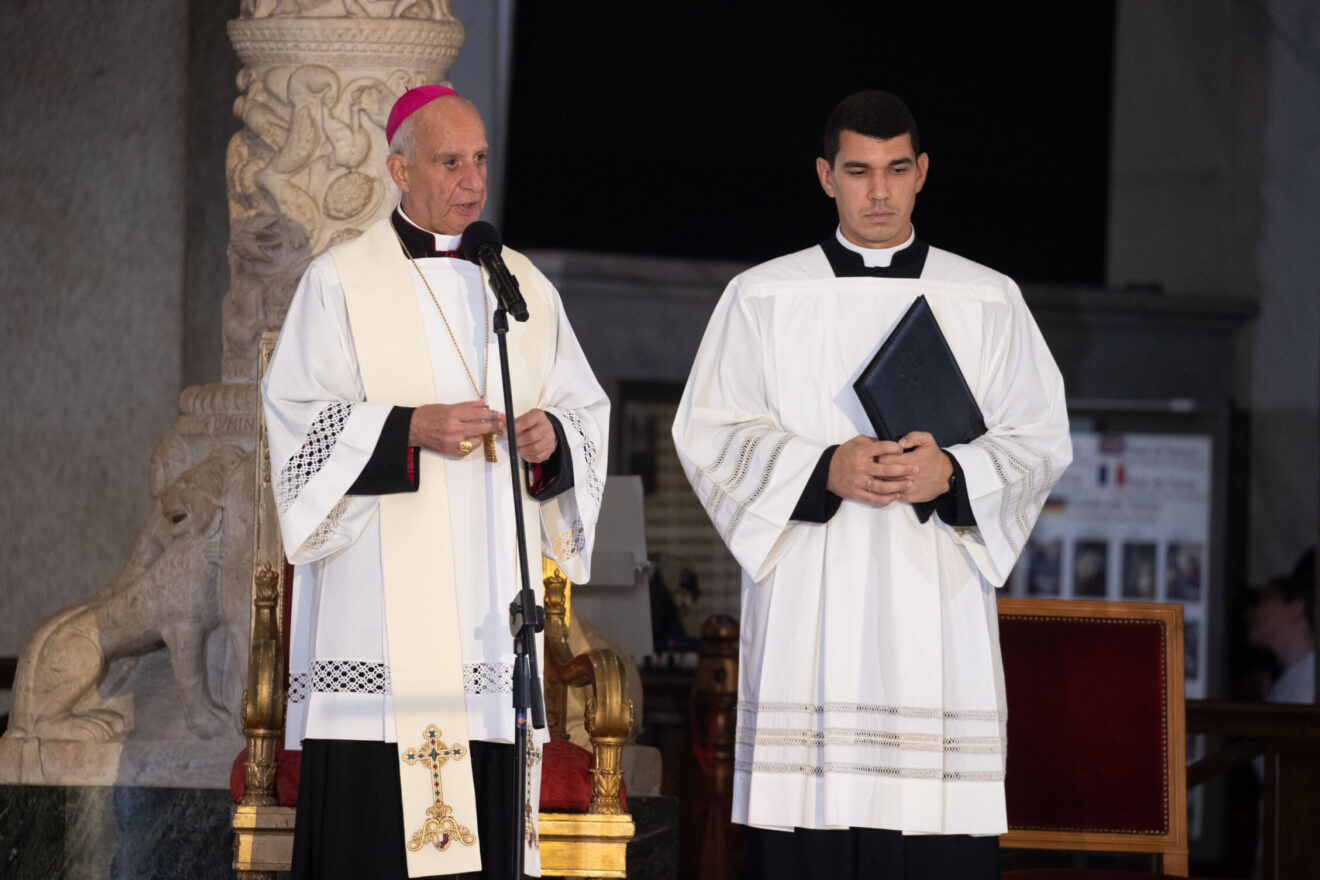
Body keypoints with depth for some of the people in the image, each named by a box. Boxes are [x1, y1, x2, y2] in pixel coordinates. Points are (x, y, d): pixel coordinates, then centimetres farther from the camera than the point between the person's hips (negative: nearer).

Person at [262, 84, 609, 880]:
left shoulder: (525, 287, 16)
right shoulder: (342, 283, 3)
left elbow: (586, 411, 15)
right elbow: (299, 424, -2)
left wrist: (553, 435, -7)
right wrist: (408, 429, -16)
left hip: (489, 597, 4)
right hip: (385, 598, -4)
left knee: (488, 810, -2)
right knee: (373, 808, -11)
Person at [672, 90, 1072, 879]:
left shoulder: (987, 301, 12)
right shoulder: (762, 298, 10)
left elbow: (1040, 438, 9)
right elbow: (711, 435, 4)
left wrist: (953, 473, -12)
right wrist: (824, 471, -13)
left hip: (935, 605, 0)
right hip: (808, 608, 0)